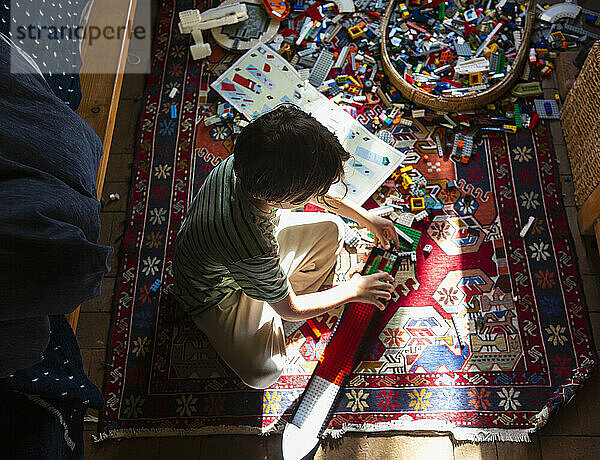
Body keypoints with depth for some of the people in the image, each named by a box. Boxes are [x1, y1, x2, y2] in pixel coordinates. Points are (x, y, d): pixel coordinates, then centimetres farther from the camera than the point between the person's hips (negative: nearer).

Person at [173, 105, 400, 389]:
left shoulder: (242, 163, -28)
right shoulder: (254, 249, -46)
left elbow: (314, 191, -3)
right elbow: (291, 310, -24)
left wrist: (368, 218, 1)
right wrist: (355, 290, -11)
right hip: (219, 295, -6)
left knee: (331, 230, 1)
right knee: (264, 372, -23)